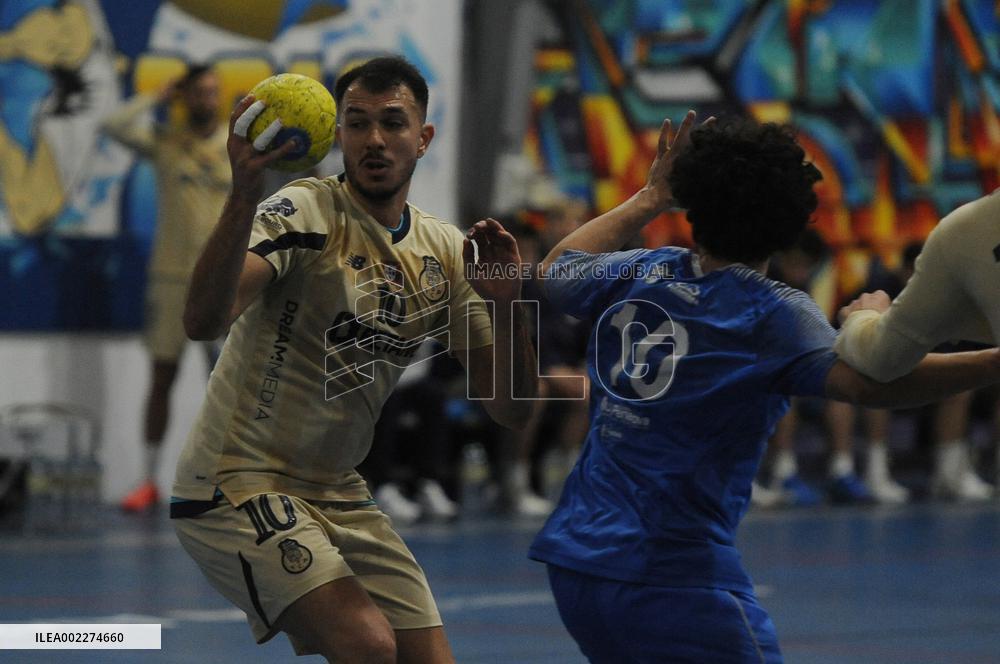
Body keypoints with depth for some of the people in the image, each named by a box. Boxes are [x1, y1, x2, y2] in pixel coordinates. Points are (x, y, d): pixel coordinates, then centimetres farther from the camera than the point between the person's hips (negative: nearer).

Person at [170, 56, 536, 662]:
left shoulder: (447, 253, 5)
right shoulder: (305, 212, -14)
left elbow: (510, 408, 3)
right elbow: (204, 321, -32)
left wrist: (505, 304, -15)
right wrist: (245, 195, -45)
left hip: (340, 496, 7)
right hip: (238, 485, -7)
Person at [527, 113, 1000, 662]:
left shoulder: (637, 274, 7)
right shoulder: (771, 313, -11)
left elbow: (557, 270, 30)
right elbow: (863, 380, -28)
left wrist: (649, 199, 37)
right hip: (674, 574, -7)